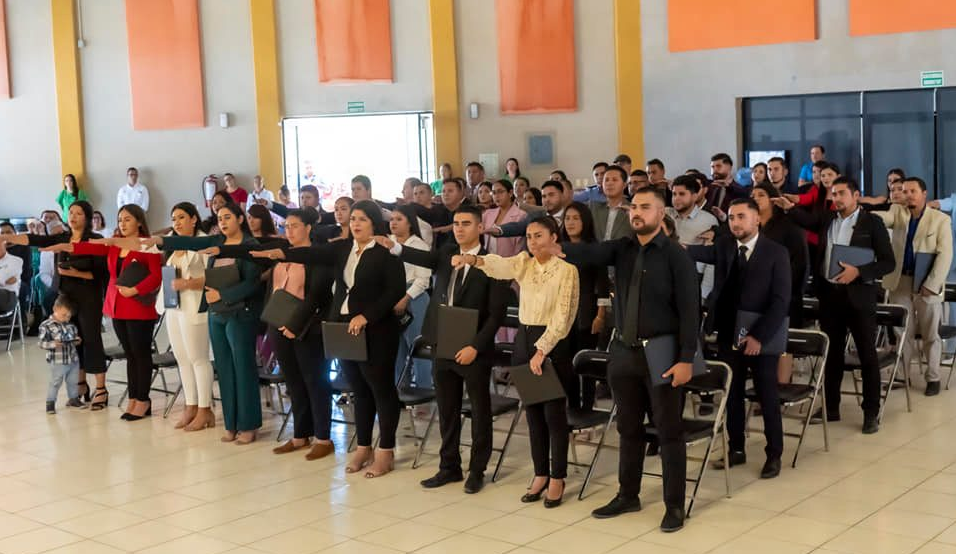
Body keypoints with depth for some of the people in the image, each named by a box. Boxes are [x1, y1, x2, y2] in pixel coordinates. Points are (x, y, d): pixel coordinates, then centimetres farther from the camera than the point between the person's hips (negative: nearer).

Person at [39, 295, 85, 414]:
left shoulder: (71, 324, 4)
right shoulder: (46, 326, -12)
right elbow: (42, 343, -13)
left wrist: (77, 340, -3)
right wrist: (53, 344, -29)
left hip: (73, 359, 5)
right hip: (57, 362, -5)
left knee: (73, 381, 17)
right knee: (55, 382, 3)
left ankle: (73, 398, 34)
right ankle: (50, 403, 15)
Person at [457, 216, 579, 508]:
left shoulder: (566, 270, -8)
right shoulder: (524, 263, 5)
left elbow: (562, 317, -14)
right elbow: (498, 265, -16)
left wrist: (542, 351, -20)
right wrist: (474, 259, -37)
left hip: (552, 344, -5)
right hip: (524, 341, 5)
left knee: (554, 412, 1)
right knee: (532, 412, 11)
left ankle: (557, 478, 13)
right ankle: (540, 475, 22)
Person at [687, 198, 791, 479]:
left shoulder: (776, 253, -6)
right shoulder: (725, 245, 6)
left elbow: (781, 300, -10)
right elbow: (706, 252, -12)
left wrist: (759, 336, -16)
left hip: (761, 337, -3)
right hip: (728, 334, 4)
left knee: (768, 397, 4)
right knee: (732, 395, 11)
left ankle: (774, 454, 16)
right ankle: (736, 449, 23)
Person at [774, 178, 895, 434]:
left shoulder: (872, 222, -2)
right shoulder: (826, 218, 11)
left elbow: (888, 262, -5)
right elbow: (807, 220, -6)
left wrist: (858, 272, -17)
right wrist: (789, 208, -24)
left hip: (858, 296, -4)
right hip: (829, 294, 4)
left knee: (867, 354, 2)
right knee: (831, 353, 11)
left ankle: (871, 412, 10)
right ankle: (831, 407, 22)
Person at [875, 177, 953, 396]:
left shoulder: (941, 219, 0)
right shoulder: (897, 212, 7)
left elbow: (945, 255, -6)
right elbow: (883, 218, -14)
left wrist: (931, 285, -14)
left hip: (927, 284, -2)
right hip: (900, 282, 2)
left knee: (930, 334, 6)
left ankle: (933, 377, 16)